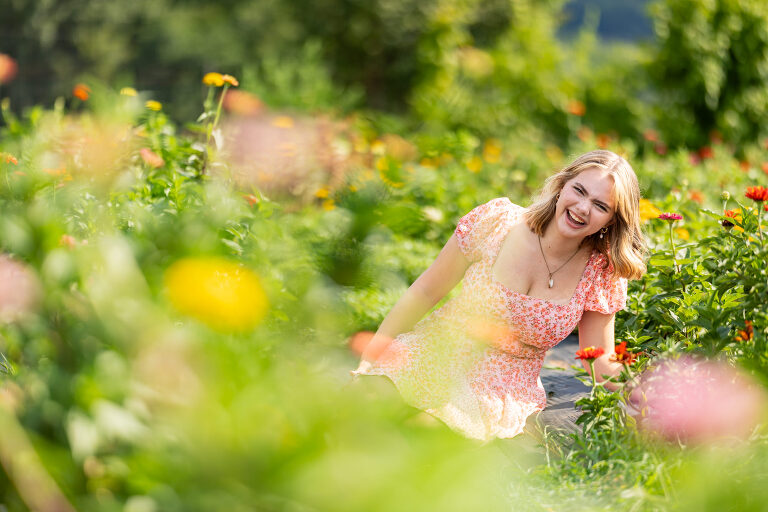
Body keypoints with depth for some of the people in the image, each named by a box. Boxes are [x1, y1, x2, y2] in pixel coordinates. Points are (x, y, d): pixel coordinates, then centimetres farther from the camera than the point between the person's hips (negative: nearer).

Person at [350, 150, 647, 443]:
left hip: (505, 390, 0)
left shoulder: (602, 273, -6)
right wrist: (368, 359, -1)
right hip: (431, 356, 0)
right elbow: (425, 292, -2)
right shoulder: (497, 221, -10)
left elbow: (601, 364, 2)